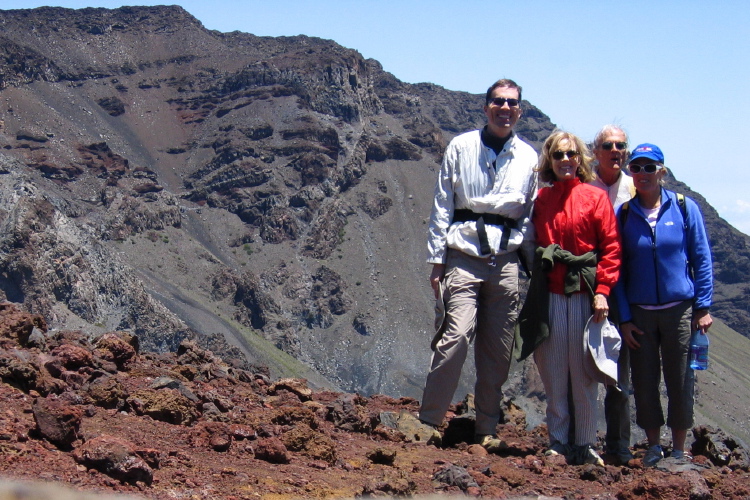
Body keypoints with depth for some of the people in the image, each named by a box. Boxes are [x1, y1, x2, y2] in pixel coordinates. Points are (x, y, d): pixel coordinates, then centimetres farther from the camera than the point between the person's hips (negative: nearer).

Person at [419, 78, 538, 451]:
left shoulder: (528, 157, 12)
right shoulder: (461, 147, 6)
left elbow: (530, 213, 14)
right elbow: (442, 206, 5)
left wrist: (520, 252, 0)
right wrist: (436, 259, 0)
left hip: (505, 262, 3)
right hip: (464, 257, -3)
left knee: (498, 351, 5)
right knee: (456, 336, -17)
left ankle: (486, 430, 17)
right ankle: (428, 422, -7)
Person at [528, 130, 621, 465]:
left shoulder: (595, 197, 2)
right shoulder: (541, 200, 12)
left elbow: (611, 247, -3)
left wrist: (602, 291, -11)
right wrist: (534, 287, 7)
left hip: (585, 296, -3)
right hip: (550, 297, 3)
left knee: (584, 374, 1)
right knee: (553, 373, 4)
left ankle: (584, 445, 11)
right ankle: (558, 442, 13)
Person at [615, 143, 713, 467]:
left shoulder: (684, 208, -2)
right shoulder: (623, 215, 1)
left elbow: (702, 259, 1)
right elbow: (617, 269, 4)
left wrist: (703, 307, -3)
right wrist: (624, 318, 1)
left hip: (680, 309, -1)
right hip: (639, 313, 1)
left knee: (680, 382, 3)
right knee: (644, 382, 6)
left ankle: (679, 451, 16)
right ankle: (653, 447, 21)